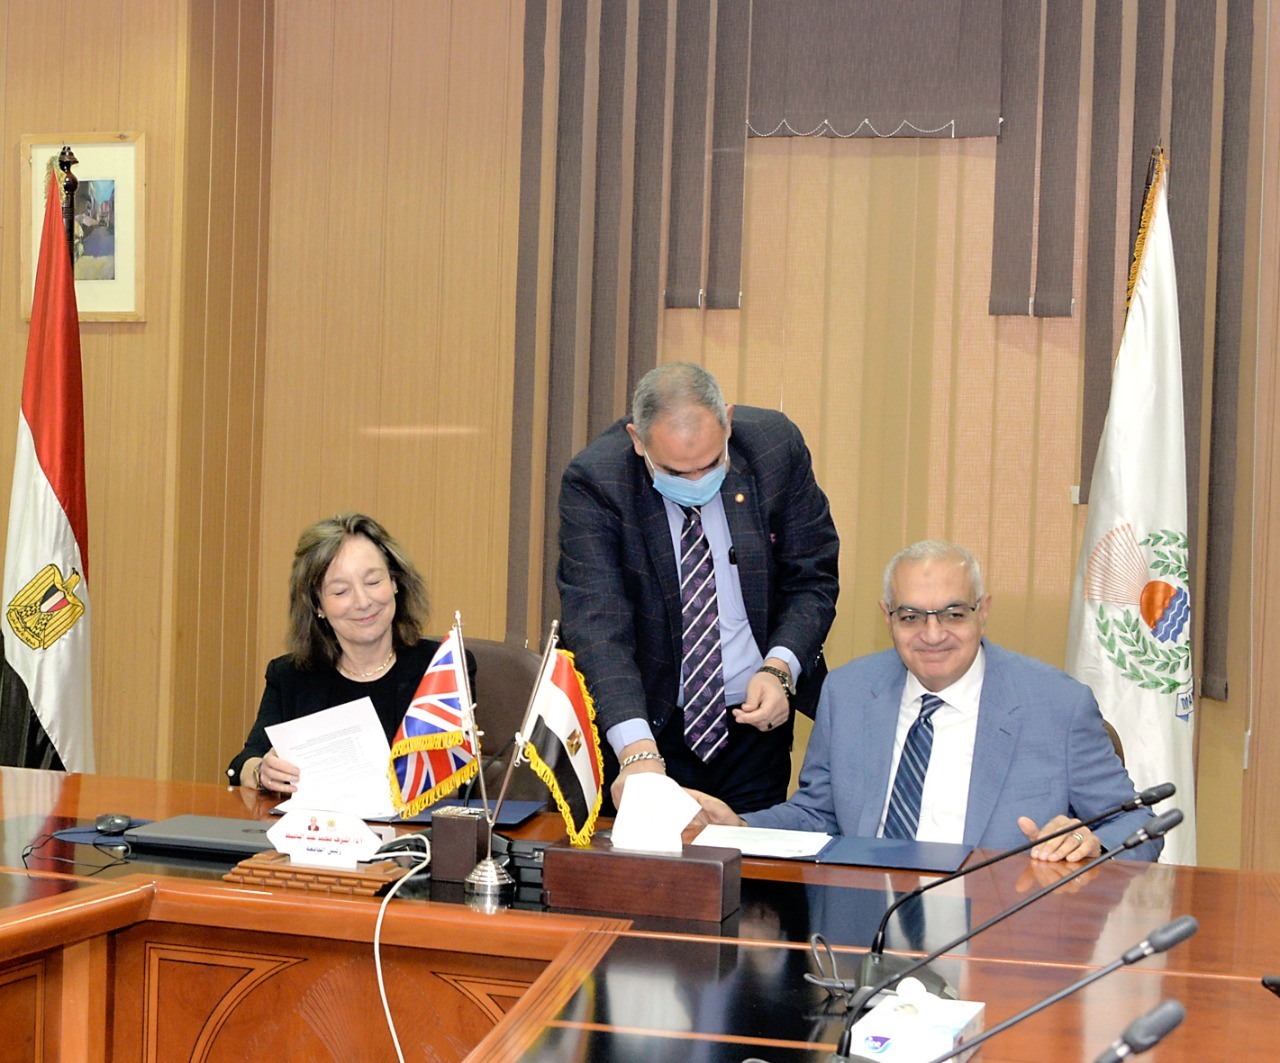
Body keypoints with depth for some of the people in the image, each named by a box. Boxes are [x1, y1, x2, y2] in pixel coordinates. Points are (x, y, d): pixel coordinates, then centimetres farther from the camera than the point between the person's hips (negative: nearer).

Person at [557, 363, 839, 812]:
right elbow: (597, 623, -25)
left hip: (755, 722, 2)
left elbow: (813, 579, -1)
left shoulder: (776, 447, -10)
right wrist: (637, 750, -38)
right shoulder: (593, 481, -17)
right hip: (647, 725, -2)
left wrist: (779, 669, -19)